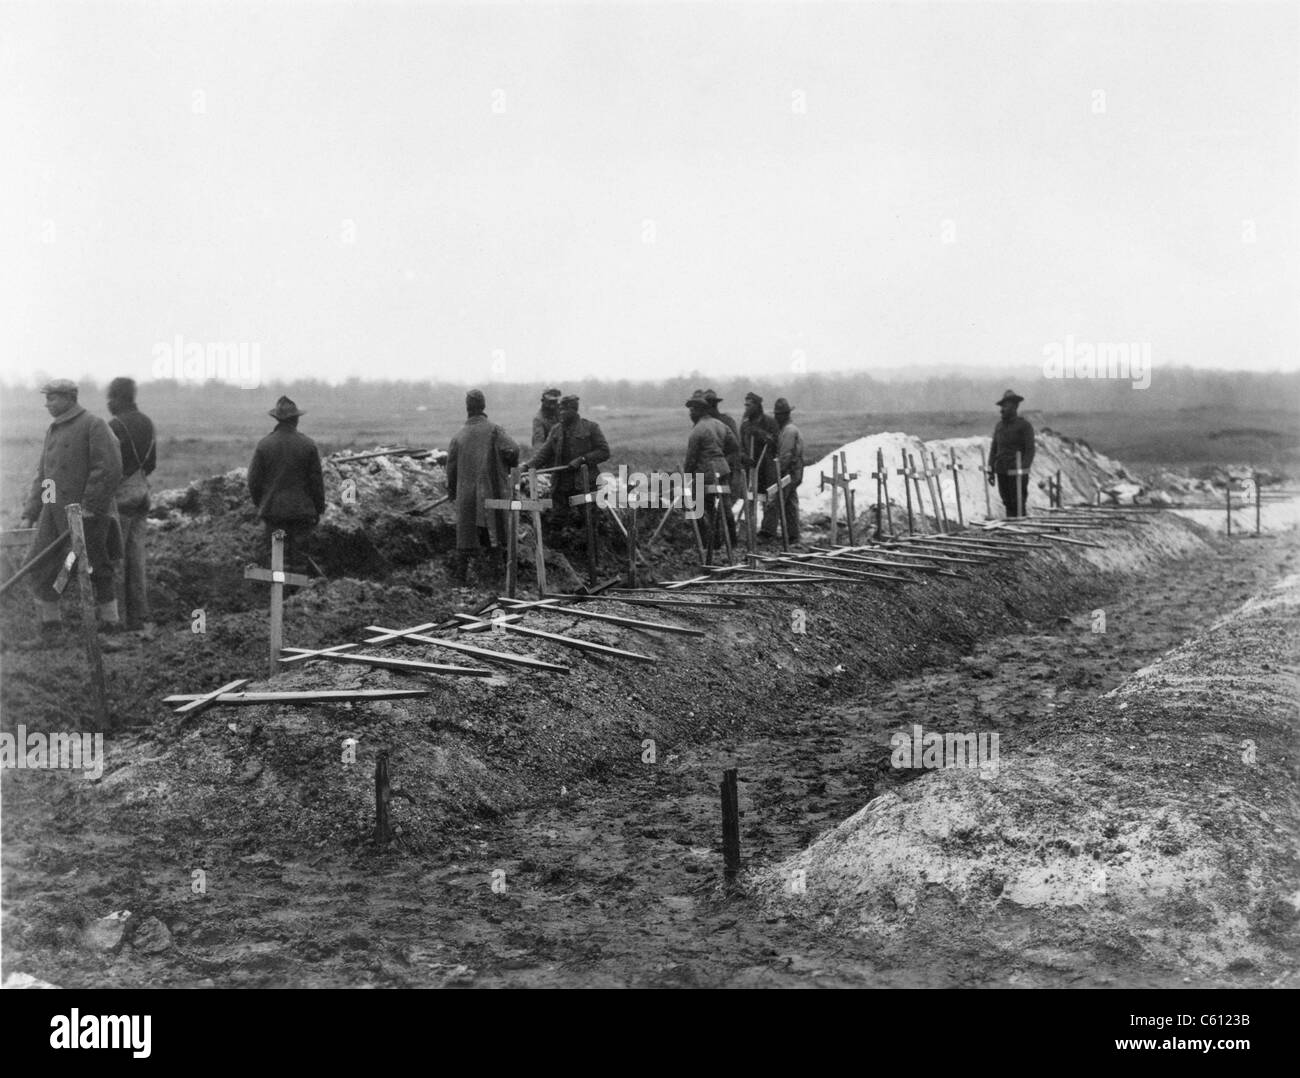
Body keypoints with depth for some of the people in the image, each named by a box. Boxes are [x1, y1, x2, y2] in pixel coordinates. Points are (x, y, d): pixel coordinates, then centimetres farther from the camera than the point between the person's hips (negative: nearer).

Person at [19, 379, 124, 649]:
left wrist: (89, 506, -19)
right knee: (41, 571, 4)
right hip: (54, 514, 8)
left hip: (88, 515, -8)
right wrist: (30, 513, 13)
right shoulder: (53, 431, 17)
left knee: (97, 574, -1)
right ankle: (50, 632, 13)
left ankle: (109, 633, 9)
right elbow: (42, 475, 21)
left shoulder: (93, 425, -7)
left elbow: (109, 469, -16)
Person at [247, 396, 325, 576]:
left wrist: (259, 504, 16)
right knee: (300, 558, 4)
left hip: (272, 509, 1)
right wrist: (320, 507, 9)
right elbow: (316, 480, -1)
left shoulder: (264, 445, -3)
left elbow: (253, 480, 2)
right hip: (302, 509, -1)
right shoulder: (308, 445, -6)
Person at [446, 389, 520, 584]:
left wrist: (452, 491, 20)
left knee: (465, 532, 11)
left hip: (466, 493, 2)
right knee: (494, 532, 8)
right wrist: (511, 465, 2)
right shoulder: (493, 430, -8)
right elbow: (511, 449, -20)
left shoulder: (459, 435, 2)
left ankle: (460, 573, 13)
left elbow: (451, 465, 7)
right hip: (492, 490, -2)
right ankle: (494, 572, 8)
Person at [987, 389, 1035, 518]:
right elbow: (994, 449, 16)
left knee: (1018, 506, -8)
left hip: (1017, 473, -5)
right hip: (1001, 472, 5)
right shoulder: (999, 425, 13)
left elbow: (1030, 450, -9)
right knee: (1008, 505, 6)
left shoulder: (1025, 425, -4)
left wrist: (1022, 470, -19)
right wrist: (991, 471, 9)